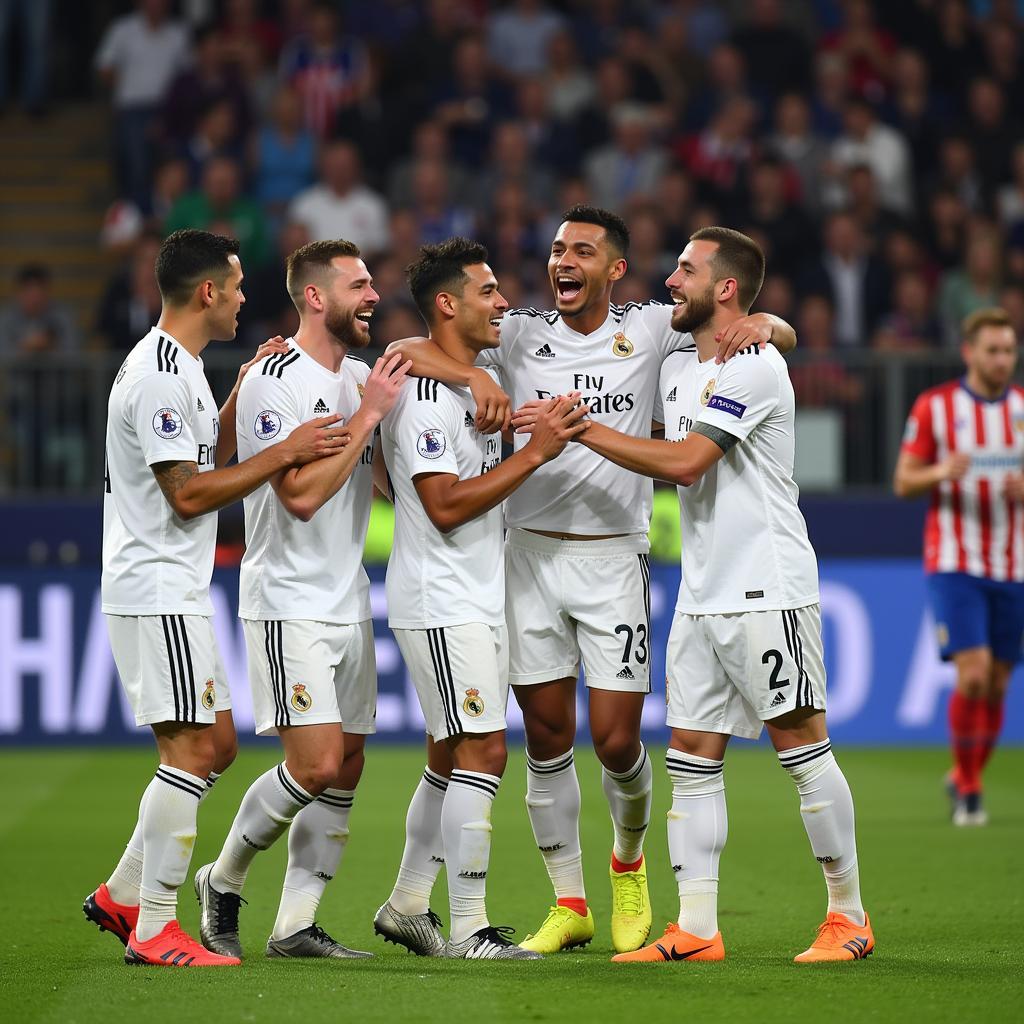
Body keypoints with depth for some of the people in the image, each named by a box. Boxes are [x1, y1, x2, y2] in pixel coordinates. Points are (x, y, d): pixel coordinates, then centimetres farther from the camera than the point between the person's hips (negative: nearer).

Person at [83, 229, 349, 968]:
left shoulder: (182, 369, 16)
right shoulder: (158, 376, -17)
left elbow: (209, 459, 23)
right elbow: (189, 492, -19)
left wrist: (242, 393, 13)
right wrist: (286, 453, -16)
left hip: (177, 593, 11)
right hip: (156, 592, -11)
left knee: (215, 746, 12)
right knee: (193, 749, -11)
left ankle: (122, 896, 17)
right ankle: (154, 931, -9)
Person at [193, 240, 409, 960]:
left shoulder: (363, 379, 10)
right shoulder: (274, 384, -14)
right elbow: (302, 495, -22)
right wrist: (368, 416, -20)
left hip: (349, 602, 8)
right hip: (289, 605, -8)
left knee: (347, 767, 4)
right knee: (317, 765, -14)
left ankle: (297, 924, 10)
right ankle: (224, 880, 7)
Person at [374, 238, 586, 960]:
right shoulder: (420, 394, -15)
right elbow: (445, 504, -21)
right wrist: (536, 452, -22)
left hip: (482, 598, 10)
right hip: (441, 603, -10)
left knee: (451, 756, 13)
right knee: (483, 750, -13)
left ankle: (407, 906, 23)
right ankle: (469, 930, -11)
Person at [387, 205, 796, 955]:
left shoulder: (650, 330, 1)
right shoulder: (520, 335, 3)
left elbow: (781, 334, 4)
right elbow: (406, 350, -3)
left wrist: (760, 325, -20)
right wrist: (473, 378, -21)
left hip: (615, 556, -1)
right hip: (532, 551, 2)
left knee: (616, 738, -4)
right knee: (548, 734, 3)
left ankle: (629, 861, 26)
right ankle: (569, 903, 14)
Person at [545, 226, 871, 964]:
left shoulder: (754, 367, -13)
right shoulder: (678, 370, 15)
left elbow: (683, 461, -20)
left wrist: (586, 430, -15)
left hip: (767, 591, -9)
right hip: (701, 596, 9)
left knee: (803, 747, -4)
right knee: (692, 757, 3)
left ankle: (849, 917, 4)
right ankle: (697, 932, 3)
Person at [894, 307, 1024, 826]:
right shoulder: (934, 406, -3)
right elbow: (903, 481, -1)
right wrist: (942, 471, -22)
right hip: (954, 563, -4)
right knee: (974, 675, -15)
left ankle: (966, 778, 26)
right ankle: (968, 789, -1)